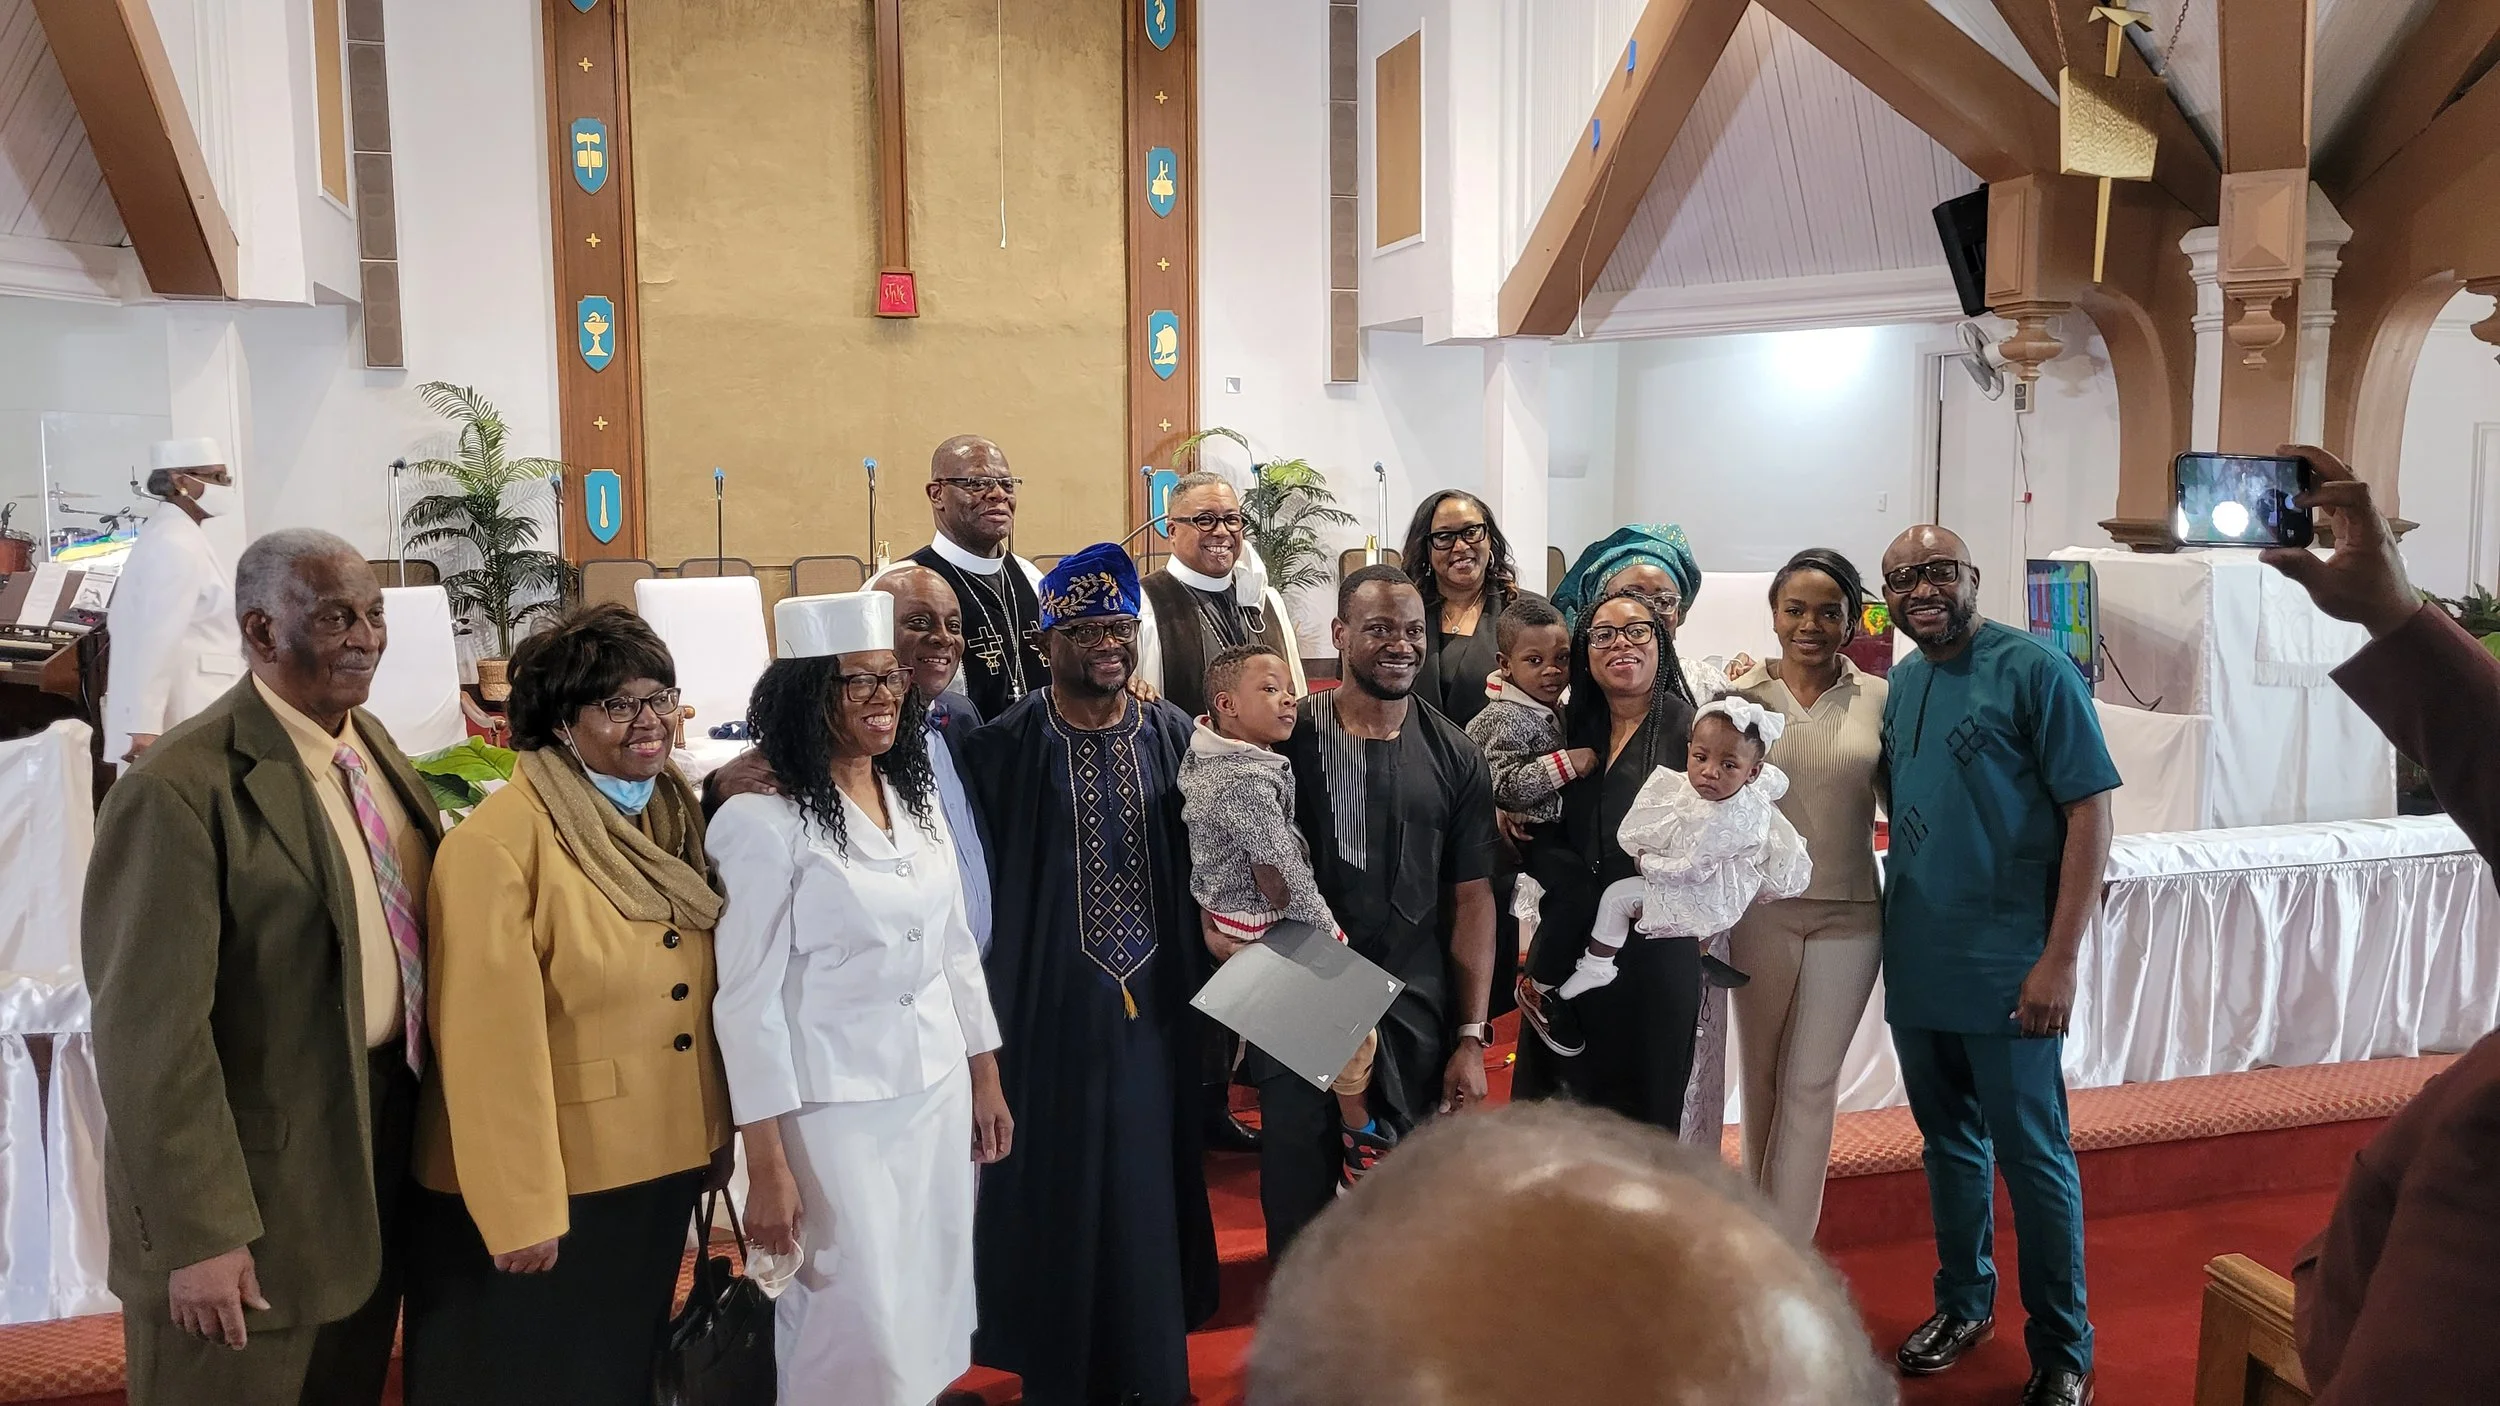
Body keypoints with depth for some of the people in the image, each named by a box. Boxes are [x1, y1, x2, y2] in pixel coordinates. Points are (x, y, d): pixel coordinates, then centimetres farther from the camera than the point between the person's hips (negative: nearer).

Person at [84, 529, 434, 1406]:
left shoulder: (372, 743, 5)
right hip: (259, 1178, -7)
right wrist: (198, 1235, -20)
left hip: (383, 1153, 7)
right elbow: (151, 1031, -21)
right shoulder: (180, 791, -20)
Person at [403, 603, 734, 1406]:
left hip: (659, 1164, 7)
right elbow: (494, 1045, -21)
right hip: (552, 1181, -6)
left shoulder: (674, 814, 2)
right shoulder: (498, 843, -21)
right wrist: (520, 1207, -18)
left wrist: (716, 1133, 10)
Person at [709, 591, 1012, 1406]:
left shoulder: (917, 795, 5)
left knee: (930, 1314, 15)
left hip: (939, 1092, 6)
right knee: (860, 1336, 3)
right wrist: (767, 1165, -14)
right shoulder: (765, 822, -14)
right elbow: (749, 999, -14)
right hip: (835, 1110, -6)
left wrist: (986, 1079, 14)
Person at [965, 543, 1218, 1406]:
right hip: (1050, 1007, -3)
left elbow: (1201, 869, 7)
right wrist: (985, 1008, -5)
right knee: (1058, 1195, 8)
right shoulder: (1007, 747, -8)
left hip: (1154, 1003, 3)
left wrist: (1206, 981, 3)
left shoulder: (1175, 737, 1)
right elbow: (980, 881, -5)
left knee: (1149, 1189, 13)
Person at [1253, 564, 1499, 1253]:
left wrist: (1472, 1037, -1)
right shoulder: (1289, 738, -2)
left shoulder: (1455, 757, 3)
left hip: (1416, 1018, 2)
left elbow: (1472, 898, 3)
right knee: (1298, 1200, 9)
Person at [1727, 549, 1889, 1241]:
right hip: (1762, 908, 1)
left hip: (1849, 914, 0)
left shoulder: (1878, 700, -1)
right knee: (1761, 1074, 12)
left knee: (1810, 1084, 5)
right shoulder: (1741, 696, -2)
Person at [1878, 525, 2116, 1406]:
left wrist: (2060, 958, -18)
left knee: (2032, 1156, 4)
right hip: (1915, 960, 6)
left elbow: (2090, 811, -13)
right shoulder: (1902, 683, 9)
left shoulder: (2035, 671, -11)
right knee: (1949, 1139, 18)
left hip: (2006, 967, -6)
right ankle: (1963, 1302, 36)